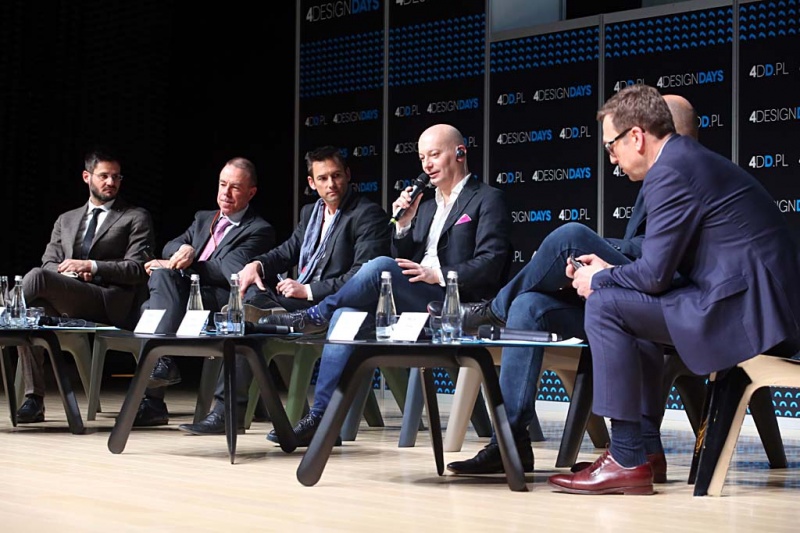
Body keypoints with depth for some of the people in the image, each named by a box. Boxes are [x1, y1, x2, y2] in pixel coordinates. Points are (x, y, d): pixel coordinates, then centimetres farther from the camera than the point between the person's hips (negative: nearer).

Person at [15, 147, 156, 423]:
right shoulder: (66, 220, 29)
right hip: (65, 302, 5)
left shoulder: (136, 218, 15)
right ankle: (33, 400, -27)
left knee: (36, 277, -30)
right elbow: (49, 263, 19)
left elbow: (137, 269, 2)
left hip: (108, 304, -5)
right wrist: (68, 273, -5)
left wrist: (91, 267, -9)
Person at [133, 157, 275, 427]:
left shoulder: (259, 230, 5)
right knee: (162, 274, -25)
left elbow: (230, 272, -8)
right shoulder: (203, 219, 27)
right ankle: (161, 361, -31)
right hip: (185, 293, 6)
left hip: (219, 304, -6)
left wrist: (181, 265, -7)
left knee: (163, 274, -28)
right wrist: (184, 251, -9)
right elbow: (170, 247, 14)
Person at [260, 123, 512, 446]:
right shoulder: (426, 207, 27)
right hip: (413, 305, 7)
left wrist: (439, 275, -19)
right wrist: (403, 225, 5)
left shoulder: (487, 199, 4)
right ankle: (320, 418, -22)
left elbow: (490, 262, -9)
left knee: (380, 267, -30)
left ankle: (315, 316, -11)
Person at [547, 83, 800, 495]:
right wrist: (610, 270, 18)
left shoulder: (671, 172, -13)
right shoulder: (690, 159, 18)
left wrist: (599, 281, 2)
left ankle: (627, 461, -8)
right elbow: (665, 266, 22)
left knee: (604, 306, -11)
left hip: (744, 309, -11)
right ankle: (645, 447, 23)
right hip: (757, 303, 11)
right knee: (629, 301, 25)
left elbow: (654, 274, -15)